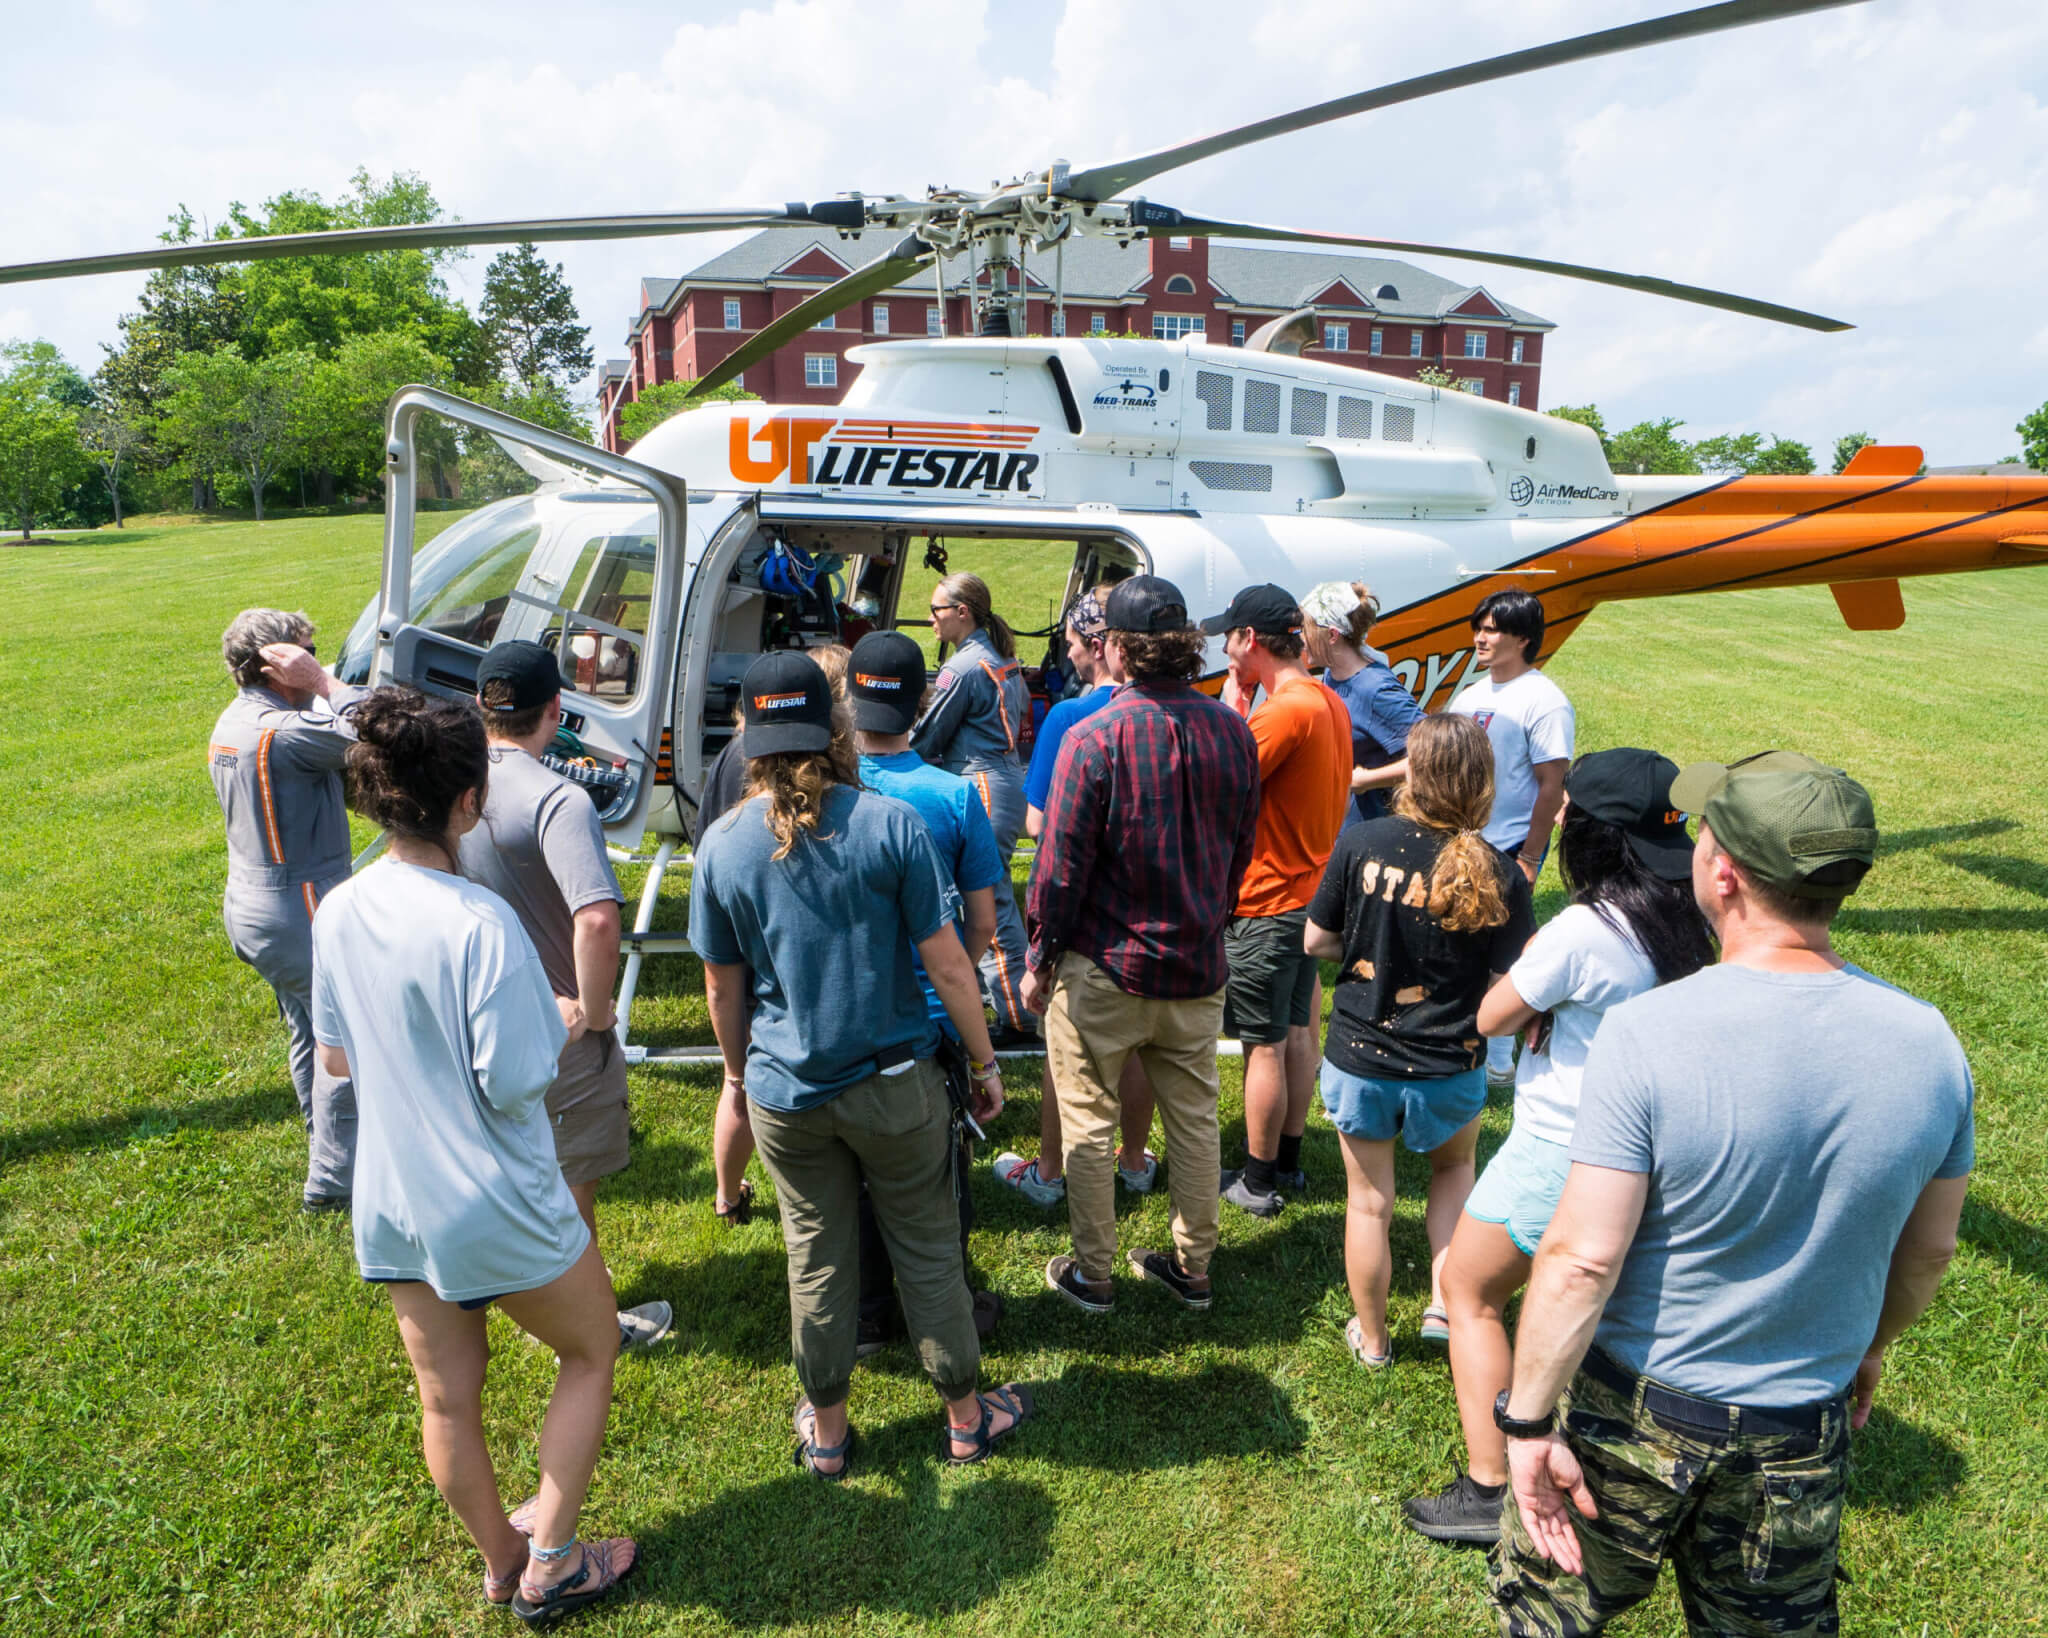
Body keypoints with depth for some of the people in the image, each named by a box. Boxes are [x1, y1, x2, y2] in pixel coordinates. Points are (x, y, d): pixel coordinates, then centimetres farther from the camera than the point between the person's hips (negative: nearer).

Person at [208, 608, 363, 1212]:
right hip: (300, 908, -10)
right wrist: (323, 682, -21)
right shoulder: (282, 731, -23)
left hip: (251, 900, 10)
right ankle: (334, 1179, 8)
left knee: (310, 1035, 22)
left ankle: (333, 1152, 36)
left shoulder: (230, 725, 9)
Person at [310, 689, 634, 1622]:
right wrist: (565, 1021, -6)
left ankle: (500, 1560, 42)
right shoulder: (479, 922, -26)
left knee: (447, 1398, 21)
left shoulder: (339, 911, -4)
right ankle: (549, 1564, 24)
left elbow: (336, 1058, 7)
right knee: (590, 1353, 18)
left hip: (391, 1203, 7)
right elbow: (516, 1083, -23)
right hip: (496, 1204, -7)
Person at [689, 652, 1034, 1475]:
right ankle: (965, 1418, 32)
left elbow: (723, 985, 2)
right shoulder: (890, 823, -14)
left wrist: (738, 1071, 18)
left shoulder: (722, 845, -7)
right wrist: (984, 1061, 1)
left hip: (784, 1092, 2)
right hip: (894, 1082, -2)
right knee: (928, 1253, 14)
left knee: (817, 1260, 17)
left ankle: (826, 1431, 34)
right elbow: (945, 961, -11)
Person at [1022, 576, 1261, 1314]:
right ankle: (1192, 1267, 30)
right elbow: (1241, 849, 9)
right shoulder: (1233, 731, -1)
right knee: (1194, 1118, 17)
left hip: (1104, 971, -5)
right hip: (1198, 967, 5)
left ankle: (1092, 1274, 23)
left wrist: (1039, 960, -3)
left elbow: (1061, 865, -15)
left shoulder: (1094, 737, -18)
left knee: (1088, 1122, 11)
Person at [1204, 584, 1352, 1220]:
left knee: (1264, 1046, 2)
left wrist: (1232, 701, -15)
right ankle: (1288, 1161, 31)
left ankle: (1258, 1182, 14)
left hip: (1264, 905, -9)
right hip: (1310, 892, 9)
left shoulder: (1284, 711, -23)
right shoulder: (1330, 703, 8)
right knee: (1297, 1032, 18)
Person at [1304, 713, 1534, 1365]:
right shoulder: (1499, 878, -15)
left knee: (1369, 1201, 18)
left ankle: (1372, 1339, 34)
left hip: (1359, 1060, 0)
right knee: (1454, 1168, 31)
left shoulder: (1362, 844, -16)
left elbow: (1316, 940, -6)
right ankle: (1445, 1303, 24)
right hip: (1449, 1071, 0)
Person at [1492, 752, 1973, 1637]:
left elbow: (1581, 1257, -25)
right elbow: (1929, 1249, 4)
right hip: (1805, 1428, 5)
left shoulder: (1646, 1033, -26)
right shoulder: (1928, 1042, -10)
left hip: (1639, 1410, -4)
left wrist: (1528, 1420, -13)